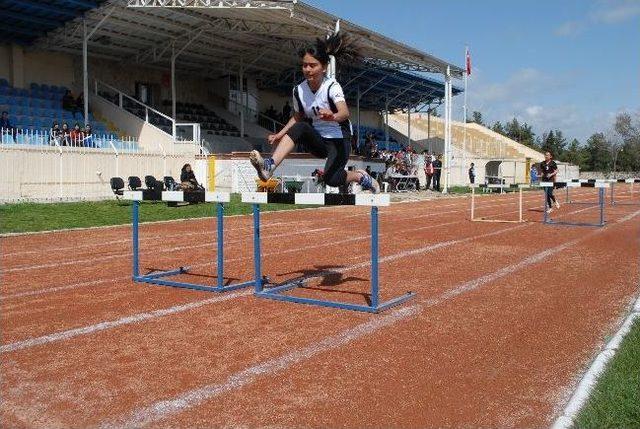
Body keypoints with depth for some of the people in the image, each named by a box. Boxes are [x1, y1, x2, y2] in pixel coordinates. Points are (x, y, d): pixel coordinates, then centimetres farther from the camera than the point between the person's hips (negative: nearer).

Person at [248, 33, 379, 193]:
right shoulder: (299, 90, -3)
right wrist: (280, 135, 1)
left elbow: (345, 112, -36)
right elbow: (297, 118, 14)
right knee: (300, 128, -28)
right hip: (317, 141, 4)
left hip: (338, 140, -4)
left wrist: (333, 117, -59)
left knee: (331, 179, -26)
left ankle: (359, 176, 7)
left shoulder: (332, 86, -17)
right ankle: (269, 167, -42)